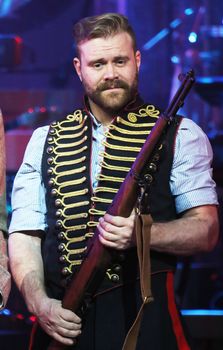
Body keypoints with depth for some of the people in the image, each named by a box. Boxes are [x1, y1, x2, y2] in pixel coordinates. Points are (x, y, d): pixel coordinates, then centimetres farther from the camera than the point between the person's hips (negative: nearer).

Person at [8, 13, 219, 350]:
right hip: (63, 322, 2)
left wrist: (141, 233, -20)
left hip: (146, 320, -2)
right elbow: (24, 235, 5)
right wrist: (39, 303, -11)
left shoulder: (180, 136, 2)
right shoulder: (45, 142, 10)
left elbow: (206, 230, -3)